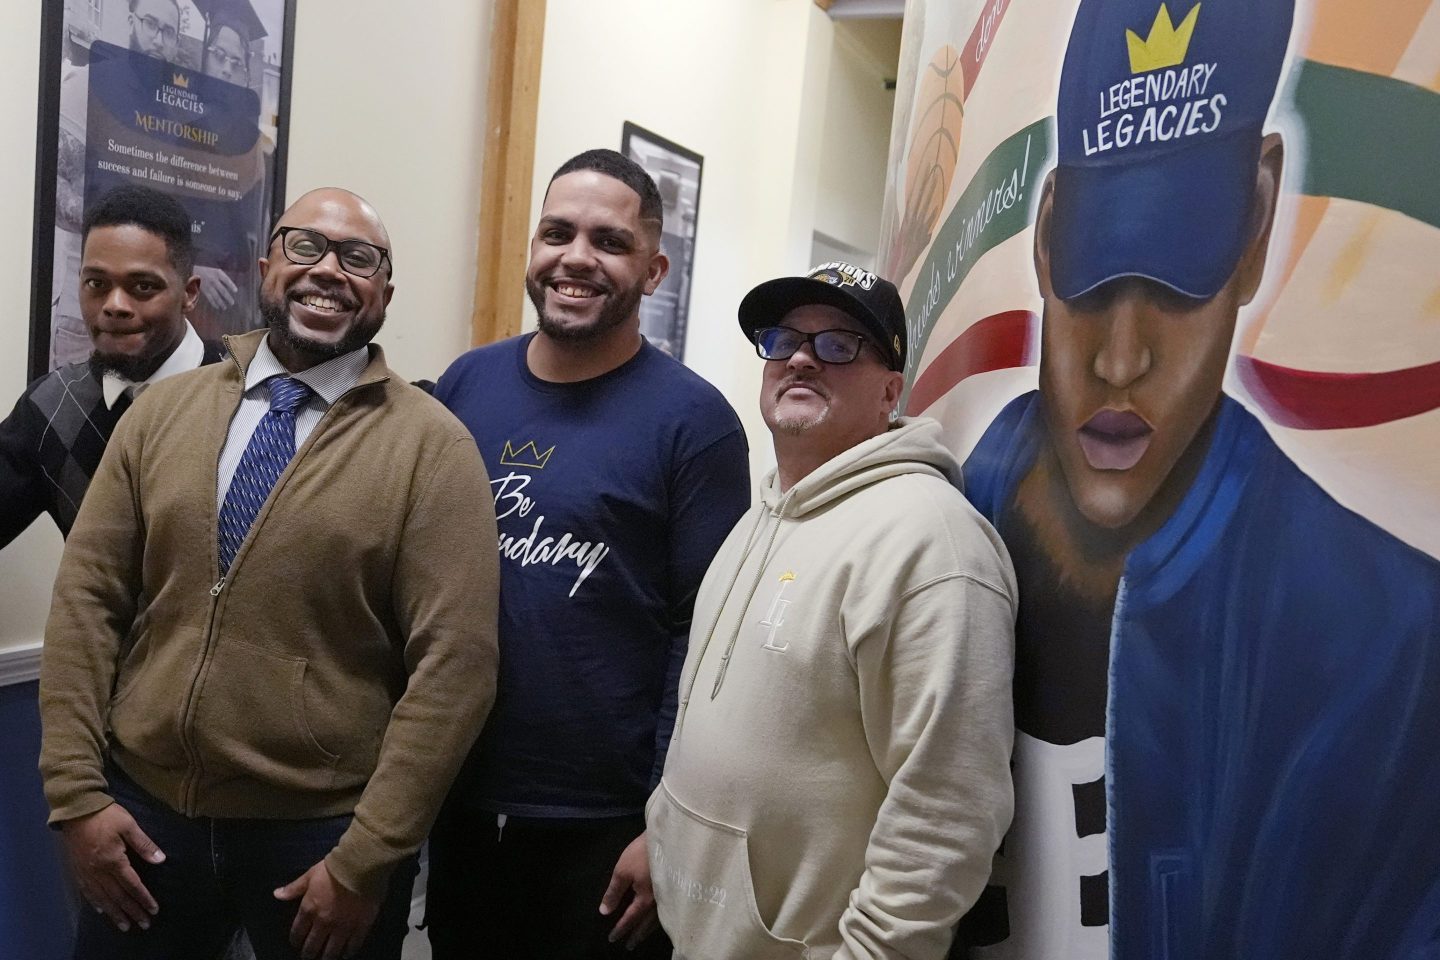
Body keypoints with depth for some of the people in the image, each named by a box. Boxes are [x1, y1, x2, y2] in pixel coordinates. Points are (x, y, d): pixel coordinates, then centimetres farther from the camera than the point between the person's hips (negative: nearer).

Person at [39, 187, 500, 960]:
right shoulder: (163, 410, 3)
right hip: (144, 813, 4)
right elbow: (87, 599, 3)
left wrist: (365, 859, -14)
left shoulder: (432, 446, -10)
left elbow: (454, 664, -14)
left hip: (322, 833, -3)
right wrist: (77, 791, -2)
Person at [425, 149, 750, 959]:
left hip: (605, 827, -4)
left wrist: (668, 825, -11)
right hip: (458, 803, 5)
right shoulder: (466, 384, 1)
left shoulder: (692, 419, -12)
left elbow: (703, 635, -12)